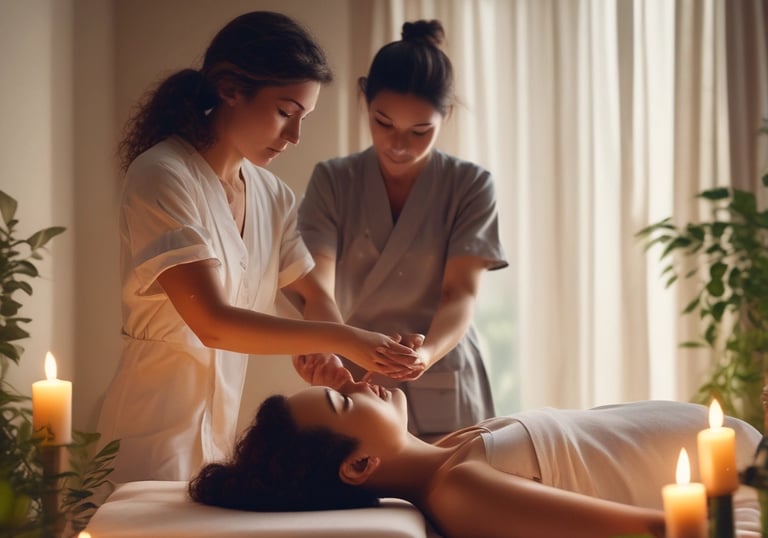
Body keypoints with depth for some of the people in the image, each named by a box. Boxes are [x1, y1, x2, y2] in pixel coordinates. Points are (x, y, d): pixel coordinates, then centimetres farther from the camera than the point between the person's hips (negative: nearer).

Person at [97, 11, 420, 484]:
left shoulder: (271, 194, 5)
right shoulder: (161, 177, -17)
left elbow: (312, 293, 6)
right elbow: (212, 322, -24)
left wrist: (330, 357, -16)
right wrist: (341, 339, -25)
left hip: (226, 418, 7)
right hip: (162, 422, -6)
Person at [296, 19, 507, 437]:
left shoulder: (470, 186, -5)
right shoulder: (333, 181, -2)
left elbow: (461, 293, -15)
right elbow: (317, 280, -15)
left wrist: (428, 352, -36)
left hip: (443, 393, -1)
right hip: (354, 385, 1)